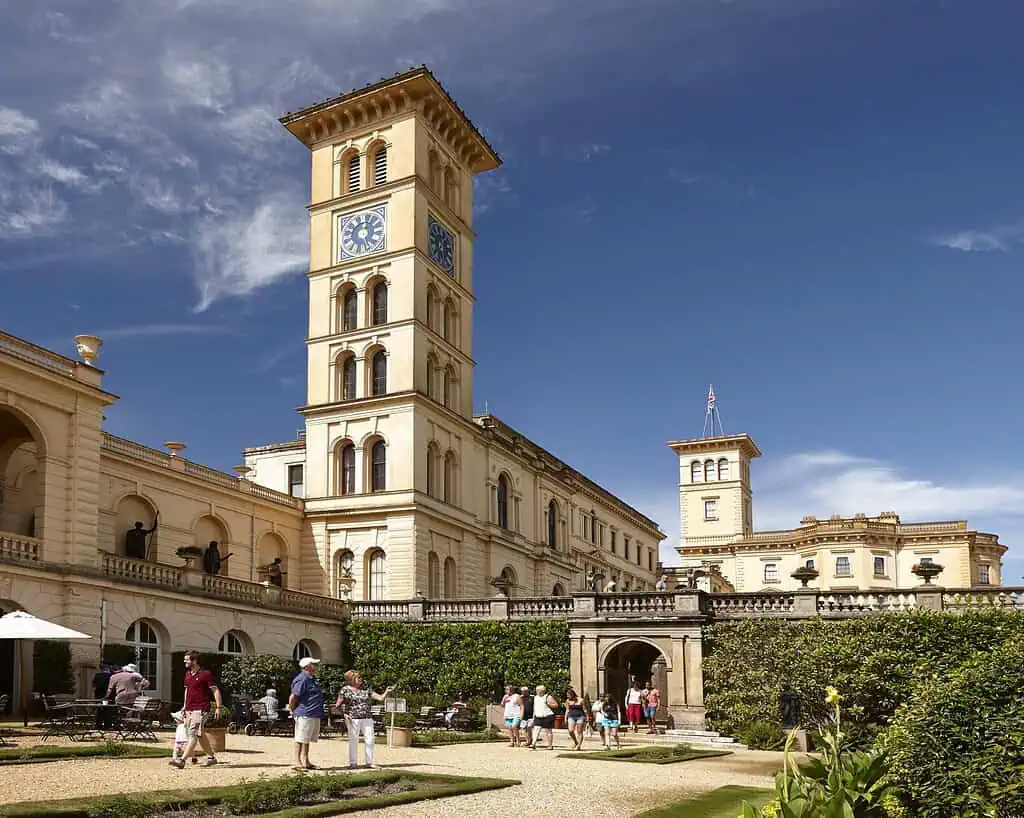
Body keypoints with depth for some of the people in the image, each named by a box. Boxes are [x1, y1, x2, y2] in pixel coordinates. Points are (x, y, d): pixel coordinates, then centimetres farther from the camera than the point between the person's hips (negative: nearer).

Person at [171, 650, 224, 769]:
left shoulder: (205, 674, -10)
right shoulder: (187, 674, 13)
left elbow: (215, 690, -9)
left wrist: (219, 707, -14)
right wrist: (185, 706, 21)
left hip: (200, 709, -9)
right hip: (189, 709, 9)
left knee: (193, 735, -13)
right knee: (200, 735, 14)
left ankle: (182, 760, -20)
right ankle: (211, 757, 26)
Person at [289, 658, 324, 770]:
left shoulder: (312, 679, 16)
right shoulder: (302, 680, -16)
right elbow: (293, 697, -18)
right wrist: (293, 711, -6)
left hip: (315, 715, 10)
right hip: (305, 714, -10)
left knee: (307, 739, 14)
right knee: (301, 739, -4)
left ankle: (306, 761, 20)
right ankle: (297, 762, 1)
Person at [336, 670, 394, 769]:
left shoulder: (366, 690, 13)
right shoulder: (345, 690, 3)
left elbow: (380, 698, 9)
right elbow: (338, 705, 2)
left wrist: (387, 692, -8)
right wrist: (344, 714, -11)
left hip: (367, 718, 3)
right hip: (353, 719, -3)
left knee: (369, 740, -1)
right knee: (353, 740, -1)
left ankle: (369, 762, 6)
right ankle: (353, 763, 8)